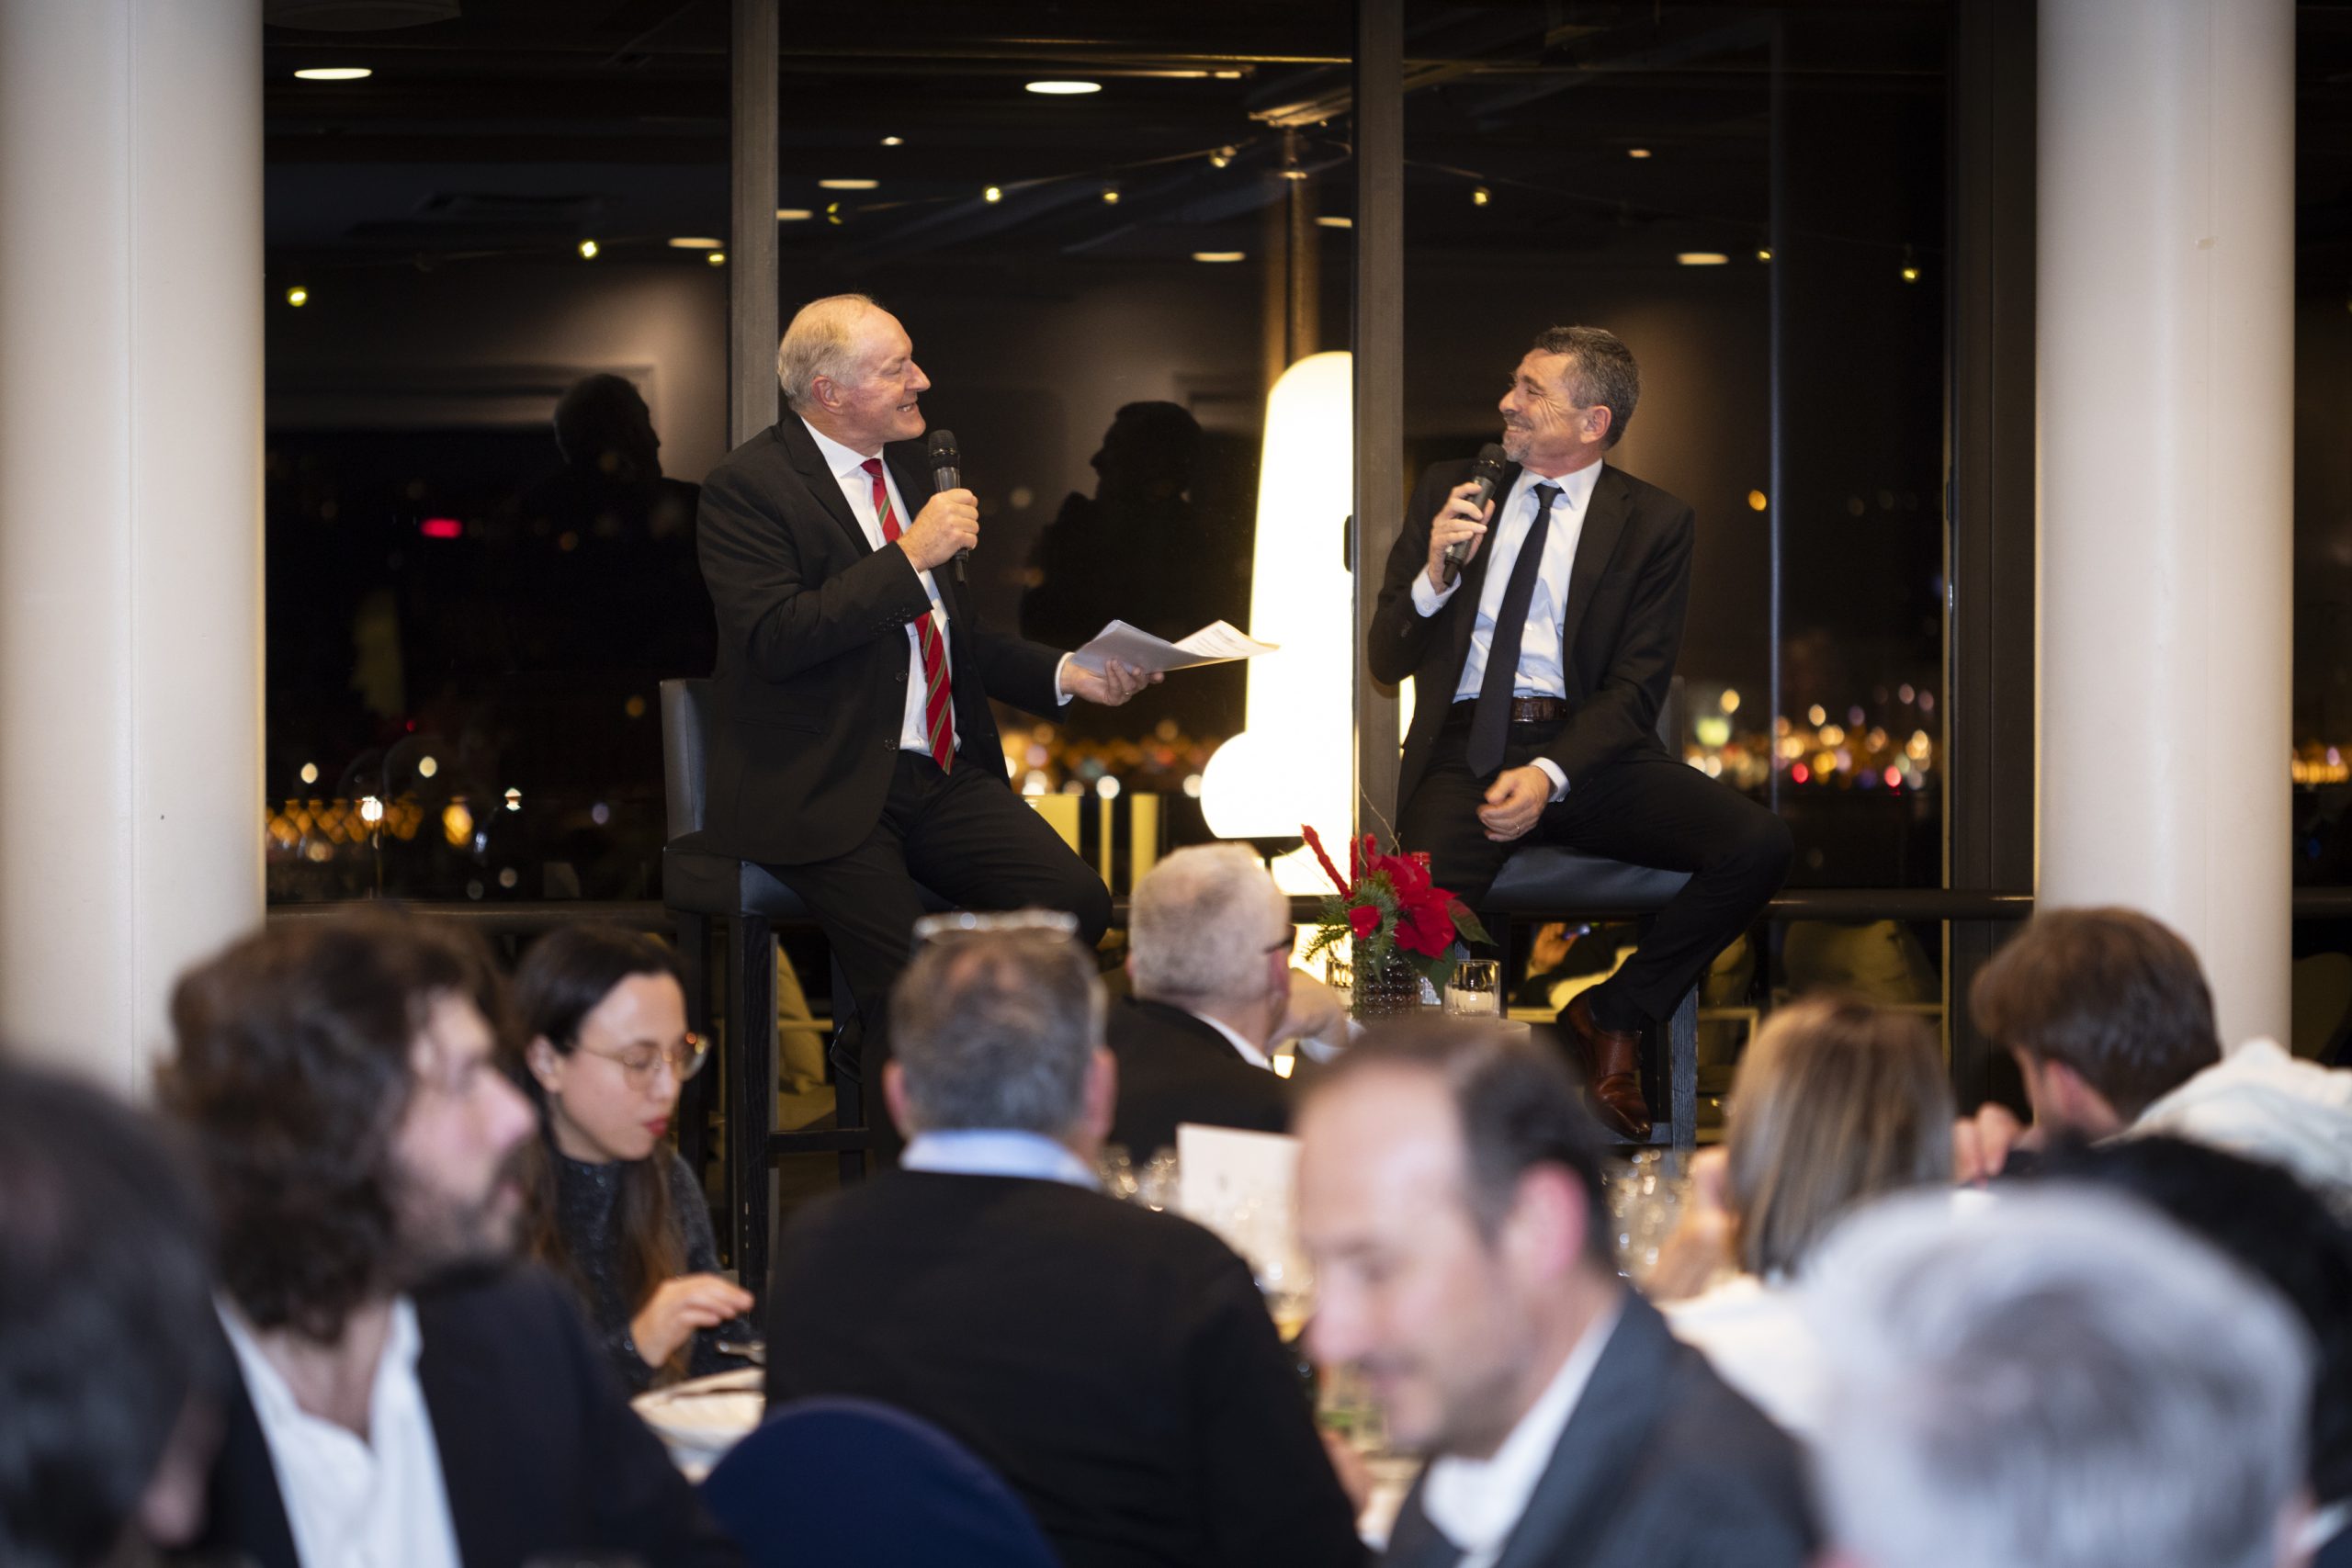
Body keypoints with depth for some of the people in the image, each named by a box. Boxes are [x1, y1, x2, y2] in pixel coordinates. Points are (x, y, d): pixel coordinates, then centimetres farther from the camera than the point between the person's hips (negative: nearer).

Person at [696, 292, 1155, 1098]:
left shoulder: (908, 470, 18)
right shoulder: (746, 487, -7)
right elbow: (776, 637, -20)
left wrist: (1065, 674, 10)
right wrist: (910, 556, -19)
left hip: (945, 775, 7)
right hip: (824, 790, -7)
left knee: (1076, 902, -15)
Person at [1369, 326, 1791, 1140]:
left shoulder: (1652, 523, 7)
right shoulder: (1447, 492, 14)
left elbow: (1635, 689, -2)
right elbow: (1386, 661, 12)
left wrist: (1549, 775, -20)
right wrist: (1433, 578, -9)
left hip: (1590, 746, 1)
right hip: (1466, 750, 0)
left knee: (1758, 844, -24)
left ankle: (1612, 1015, -3)